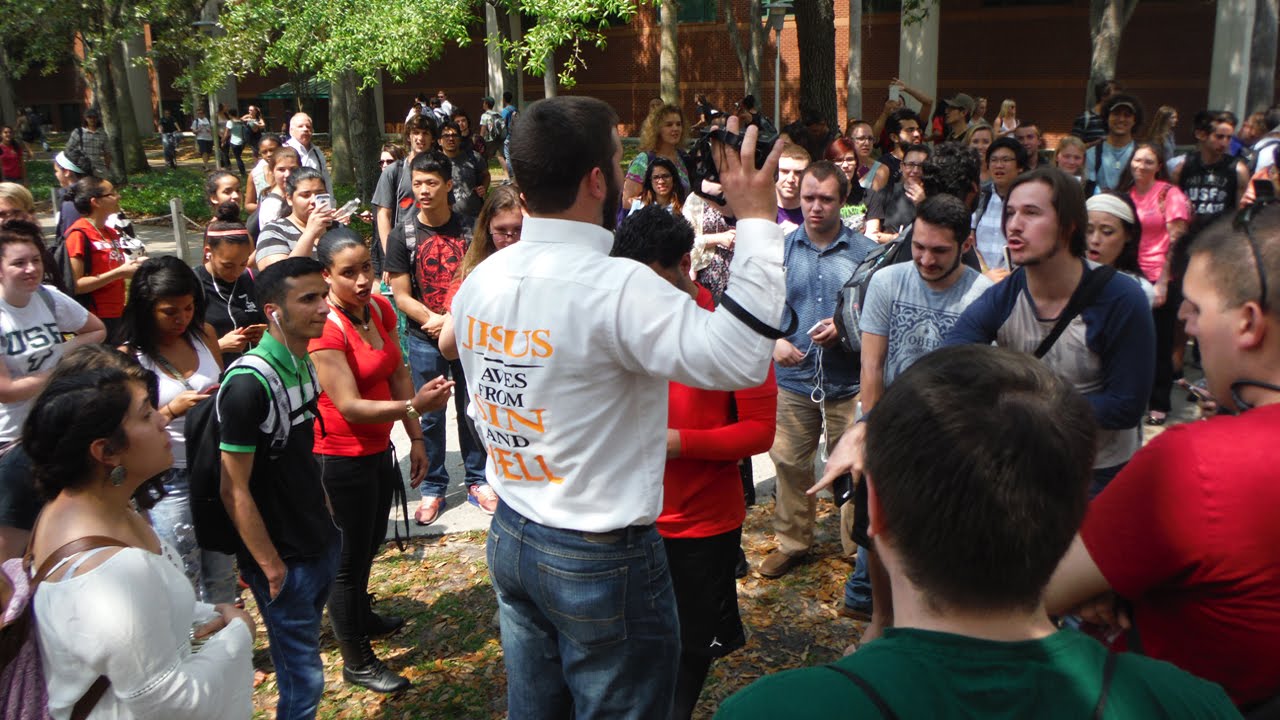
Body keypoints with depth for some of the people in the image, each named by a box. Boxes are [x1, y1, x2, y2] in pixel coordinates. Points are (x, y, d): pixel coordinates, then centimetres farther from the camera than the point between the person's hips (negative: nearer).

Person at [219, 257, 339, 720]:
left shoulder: (303, 364, 3)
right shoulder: (249, 384, -23)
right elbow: (234, 491, -20)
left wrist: (322, 506, 15)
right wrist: (270, 566, -15)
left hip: (321, 541, 8)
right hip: (284, 558, -7)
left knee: (305, 652, 20)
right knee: (304, 680, 4)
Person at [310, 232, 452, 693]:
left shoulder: (380, 308, -1)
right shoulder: (325, 327, -24)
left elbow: (398, 374, 6)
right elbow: (350, 406, -29)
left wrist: (415, 437, 5)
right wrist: (415, 405, -41)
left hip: (378, 449, 8)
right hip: (342, 459, -8)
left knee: (371, 542, 26)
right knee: (351, 555, 7)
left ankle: (360, 618, 51)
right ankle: (357, 662, 25)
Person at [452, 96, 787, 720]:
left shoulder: (477, 284, 0)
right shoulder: (616, 287, -25)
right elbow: (740, 358, -31)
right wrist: (756, 220, -24)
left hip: (510, 540, 7)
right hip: (602, 558, -7)